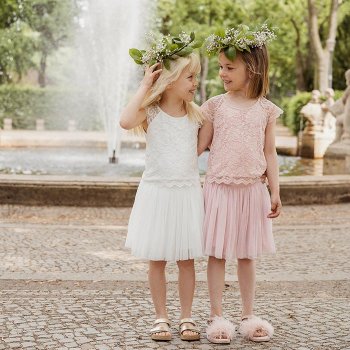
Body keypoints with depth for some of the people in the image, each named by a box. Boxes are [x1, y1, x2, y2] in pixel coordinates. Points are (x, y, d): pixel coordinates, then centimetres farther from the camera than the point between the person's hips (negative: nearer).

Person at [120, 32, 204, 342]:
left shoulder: (196, 114, 4)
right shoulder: (150, 112, -7)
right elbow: (126, 121, -29)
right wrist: (145, 86, -23)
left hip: (188, 192, 3)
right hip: (157, 192, -2)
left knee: (187, 258, 7)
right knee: (157, 260, 6)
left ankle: (187, 317, 19)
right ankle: (161, 318, 19)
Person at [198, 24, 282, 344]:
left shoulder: (266, 109, 2)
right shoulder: (215, 105, 0)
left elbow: (269, 153, 4)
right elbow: (199, 146, 3)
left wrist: (275, 191, 0)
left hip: (252, 190, 1)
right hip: (219, 189, -1)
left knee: (247, 255, 11)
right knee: (217, 254, 3)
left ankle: (248, 316, 21)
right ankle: (217, 317, 12)